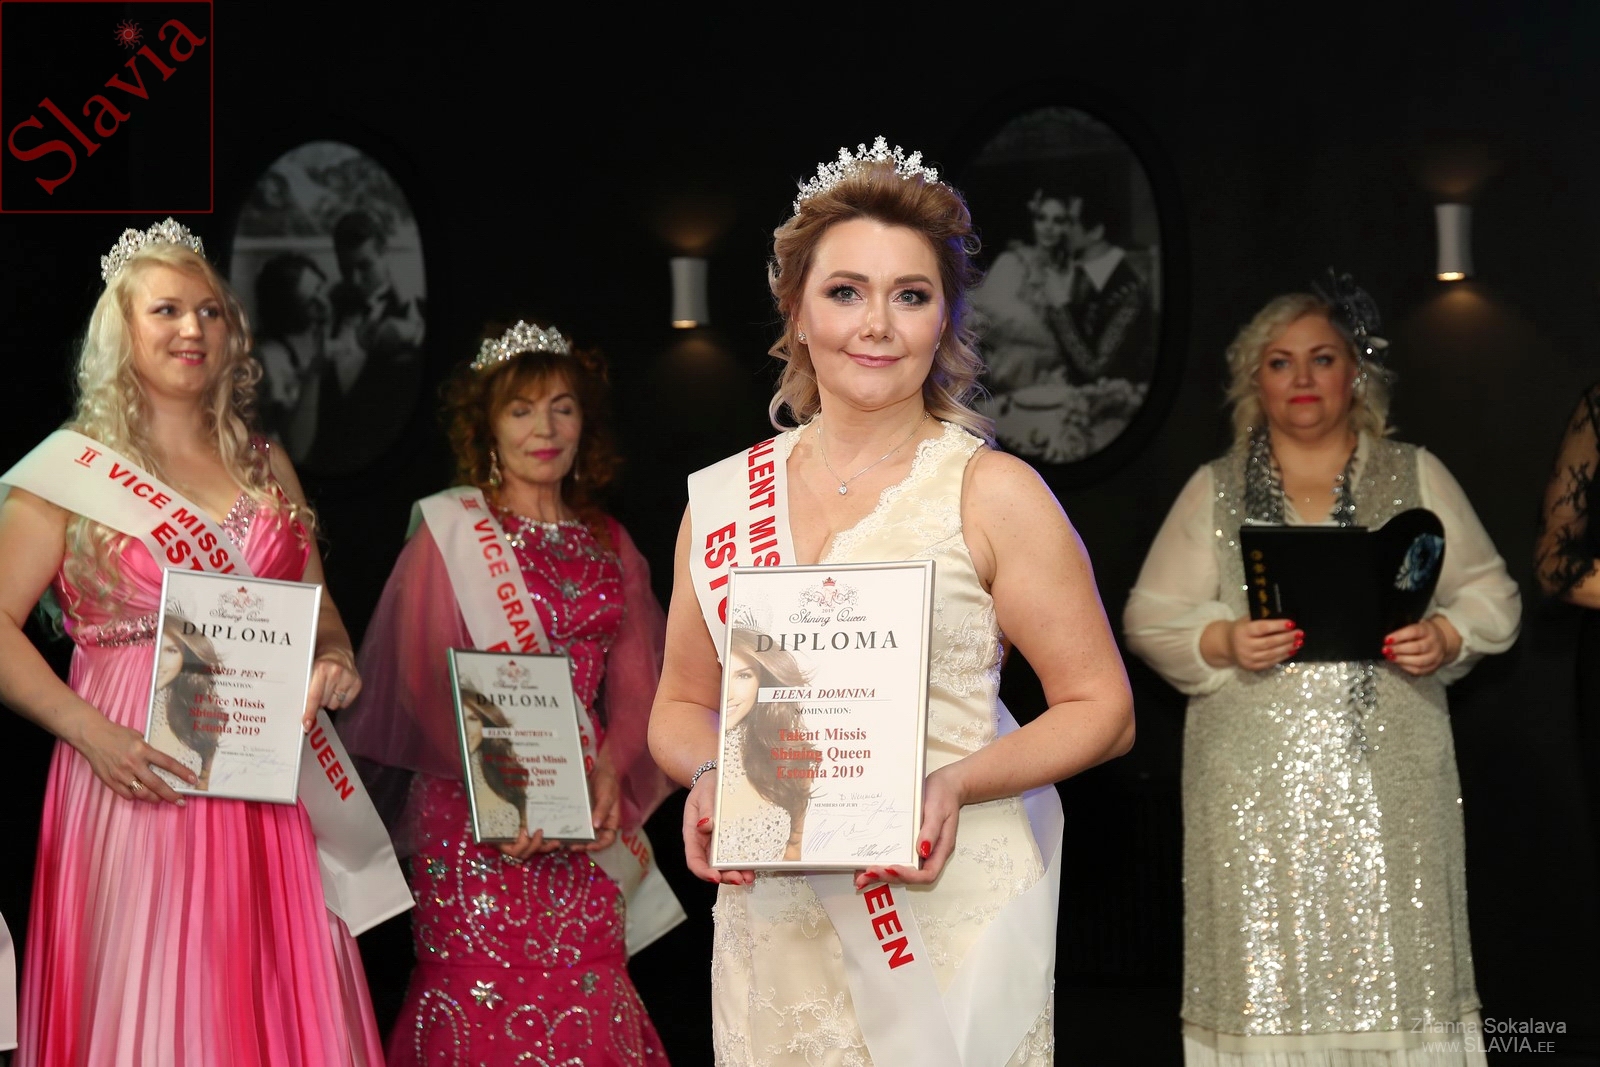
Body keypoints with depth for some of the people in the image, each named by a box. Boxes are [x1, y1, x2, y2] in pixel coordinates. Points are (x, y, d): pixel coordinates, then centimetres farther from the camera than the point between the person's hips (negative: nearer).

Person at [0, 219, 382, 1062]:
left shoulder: (266, 468, 15)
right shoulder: (71, 468, 1)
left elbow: (319, 607, 21)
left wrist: (335, 660, -2)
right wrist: (91, 733, -16)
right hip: (136, 771, -4)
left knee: (277, 995, 3)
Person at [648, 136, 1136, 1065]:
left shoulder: (993, 493, -4)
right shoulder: (722, 497, 6)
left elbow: (1101, 709, -3)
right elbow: (684, 703, 15)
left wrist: (955, 784, -18)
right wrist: (708, 778, -7)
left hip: (949, 911, -3)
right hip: (773, 923, 3)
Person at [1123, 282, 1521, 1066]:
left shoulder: (1416, 476, 12)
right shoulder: (1214, 489, 11)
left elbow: (1492, 595, 11)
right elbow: (1150, 617, 7)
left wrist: (1446, 638, -10)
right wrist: (1222, 643, -12)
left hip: (1390, 770, 0)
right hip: (1258, 778, 0)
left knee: (1390, 957, -3)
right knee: (1266, 967, -2)